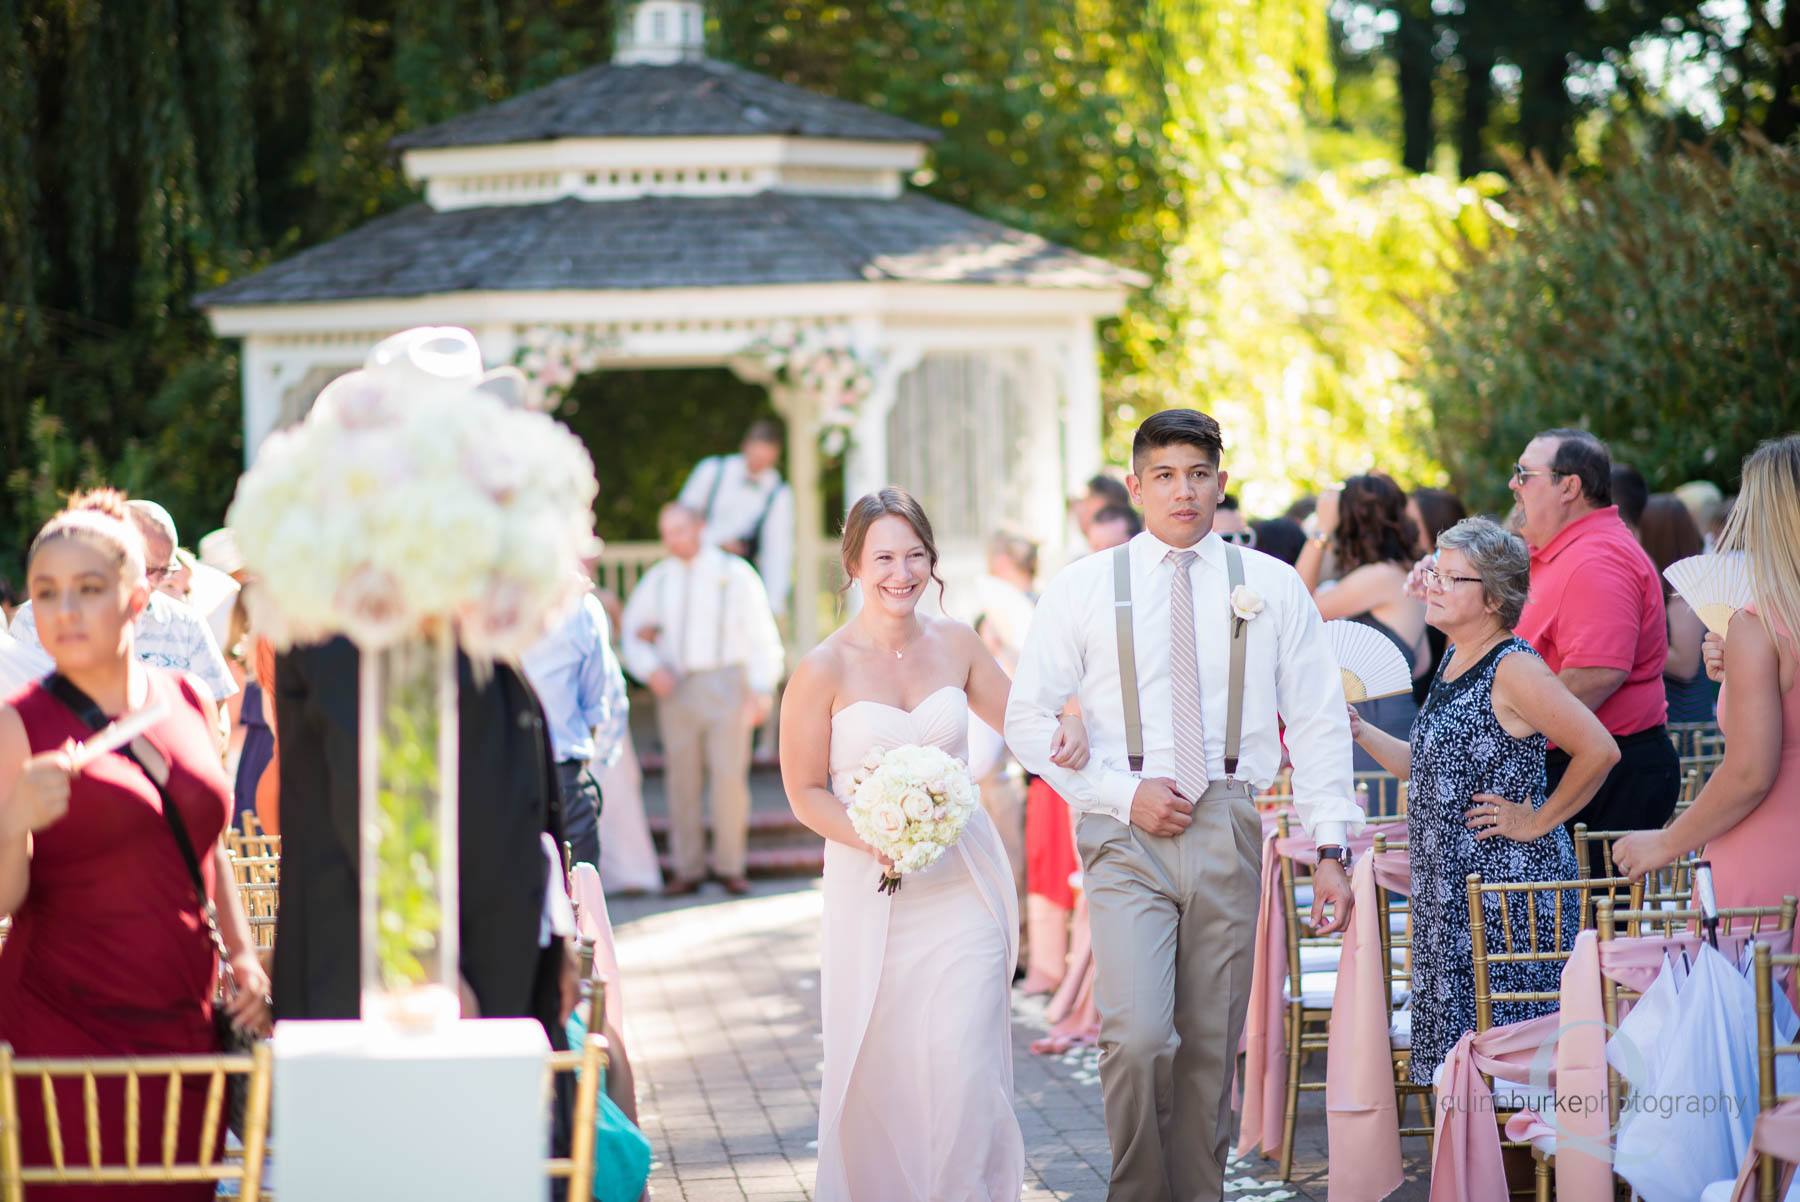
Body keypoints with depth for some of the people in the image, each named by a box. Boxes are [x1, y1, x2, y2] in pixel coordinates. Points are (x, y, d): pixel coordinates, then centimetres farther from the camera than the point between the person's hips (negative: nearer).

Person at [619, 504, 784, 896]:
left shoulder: (734, 573, 3)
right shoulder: (657, 580, 11)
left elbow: (762, 635, 2)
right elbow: (633, 635, 15)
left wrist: (762, 690, -5)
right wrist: (650, 669, -4)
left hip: (724, 684, -3)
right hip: (676, 688, 3)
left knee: (729, 775, -8)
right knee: (682, 778, 0)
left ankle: (730, 866, 1)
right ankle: (688, 870, 7)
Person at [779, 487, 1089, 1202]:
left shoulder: (955, 645, 3)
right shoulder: (824, 670, -7)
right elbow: (805, 791, -3)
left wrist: (1065, 734, -6)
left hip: (963, 883, 2)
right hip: (873, 893, -2)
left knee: (963, 1067, -7)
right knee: (879, 1072, 5)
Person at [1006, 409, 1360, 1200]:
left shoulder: (1272, 587, 7)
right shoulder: (1083, 588, 4)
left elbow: (1319, 724, 7)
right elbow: (1028, 718, 3)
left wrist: (1330, 851, 0)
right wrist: (1123, 793, -8)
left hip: (1227, 831, 2)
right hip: (1126, 833, -2)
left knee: (1212, 1046, 7)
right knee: (1136, 1038, -15)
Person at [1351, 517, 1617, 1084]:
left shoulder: (1514, 668, -15)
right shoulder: (1454, 662, 13)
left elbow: (1599, 750, -22)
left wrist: (1536, 821, -14)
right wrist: (1362, 733, 11)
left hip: (1510, 884, -9)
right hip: (1451, 888, 9)